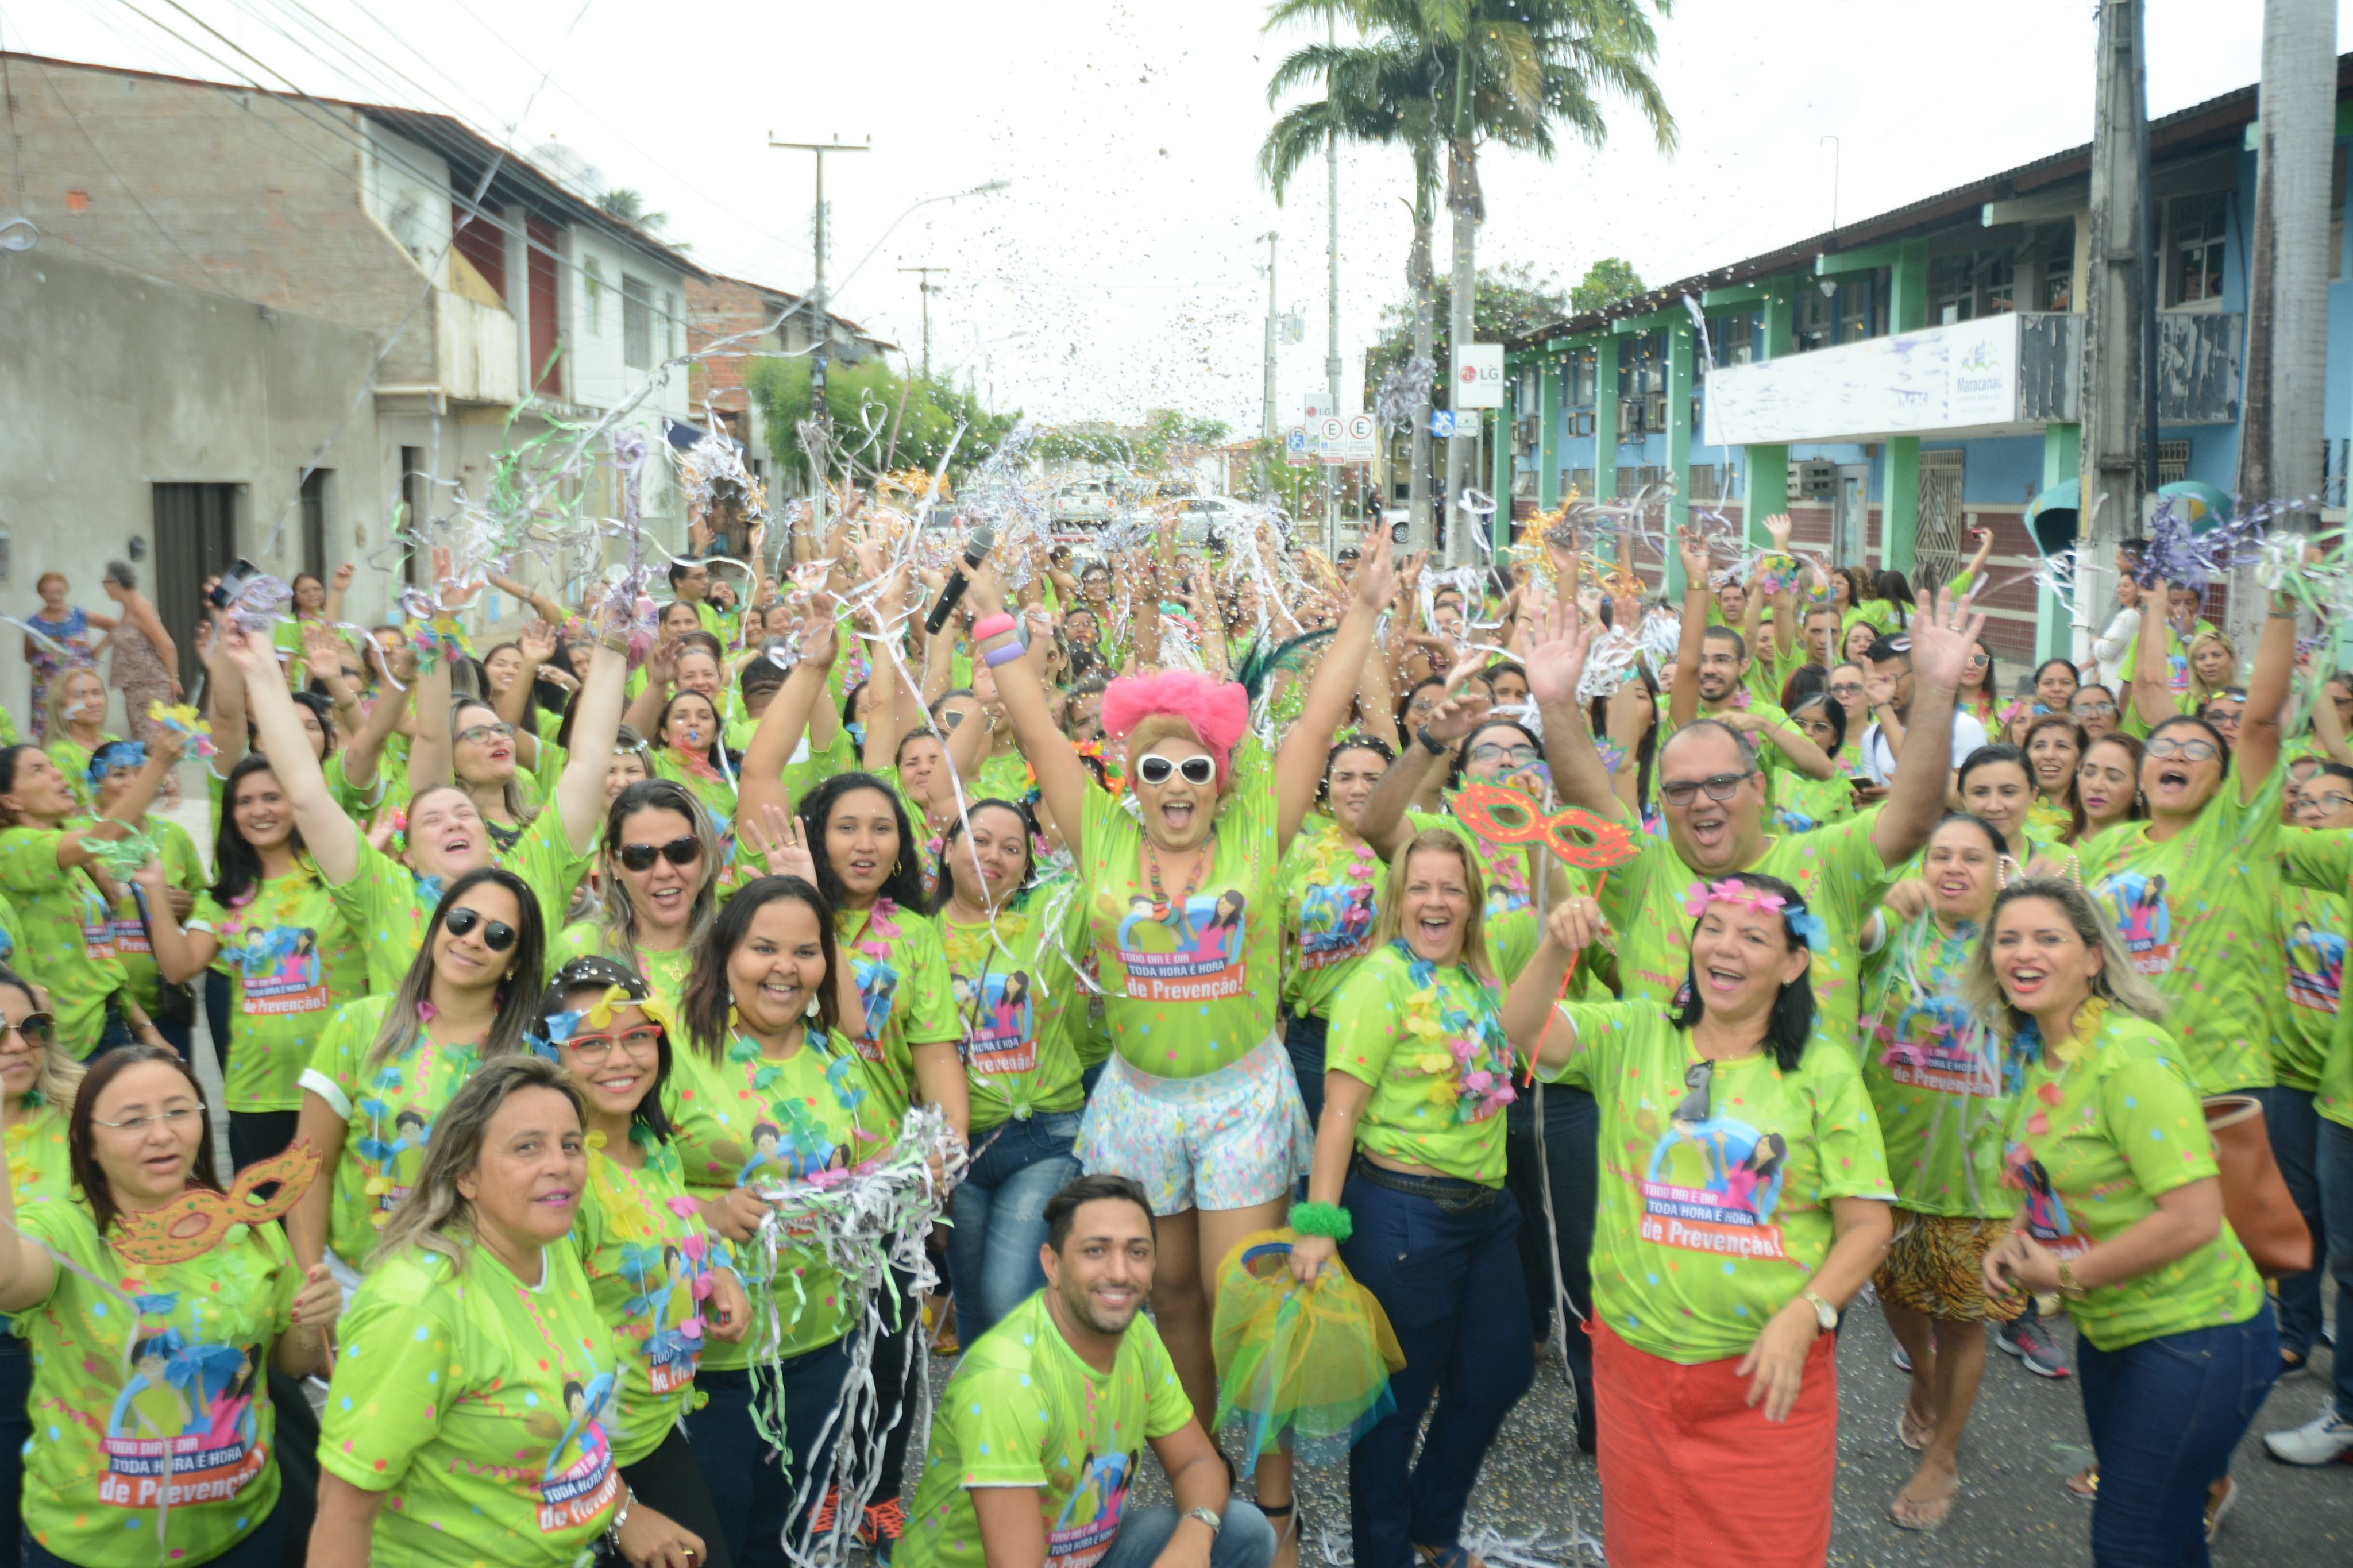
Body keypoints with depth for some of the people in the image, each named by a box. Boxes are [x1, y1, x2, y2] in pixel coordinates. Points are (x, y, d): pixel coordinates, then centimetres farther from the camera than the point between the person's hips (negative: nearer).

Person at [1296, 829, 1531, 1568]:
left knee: (1501, 1375, 16)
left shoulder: (1479, 977, 7)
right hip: (1404, 1212, -8)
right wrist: (1318, 1224, -22)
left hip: (1485, 1207, 8)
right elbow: (1340, 1110, -19)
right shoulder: (1381, 981, -15)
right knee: (1402, 1394, 7)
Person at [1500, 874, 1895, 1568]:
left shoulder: (1825, 1069, -5)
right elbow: (1524, 1029, -12)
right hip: (1635, 1360, 2)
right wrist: (1557, 946, -29)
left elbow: (1868, 1223, -5)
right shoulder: (1632, 1036, 0)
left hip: (1767, 1373, -1)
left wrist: (1803, 1318, -17)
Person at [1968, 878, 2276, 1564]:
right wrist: (2018, 1243, 1)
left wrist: (2067, 1273, -18)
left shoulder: (2132, 1056, -23)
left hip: (2195, 1336, -8)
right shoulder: (2037, 1056, 2)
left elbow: (2194, 1218, -27)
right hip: (2110, 1332, 8)